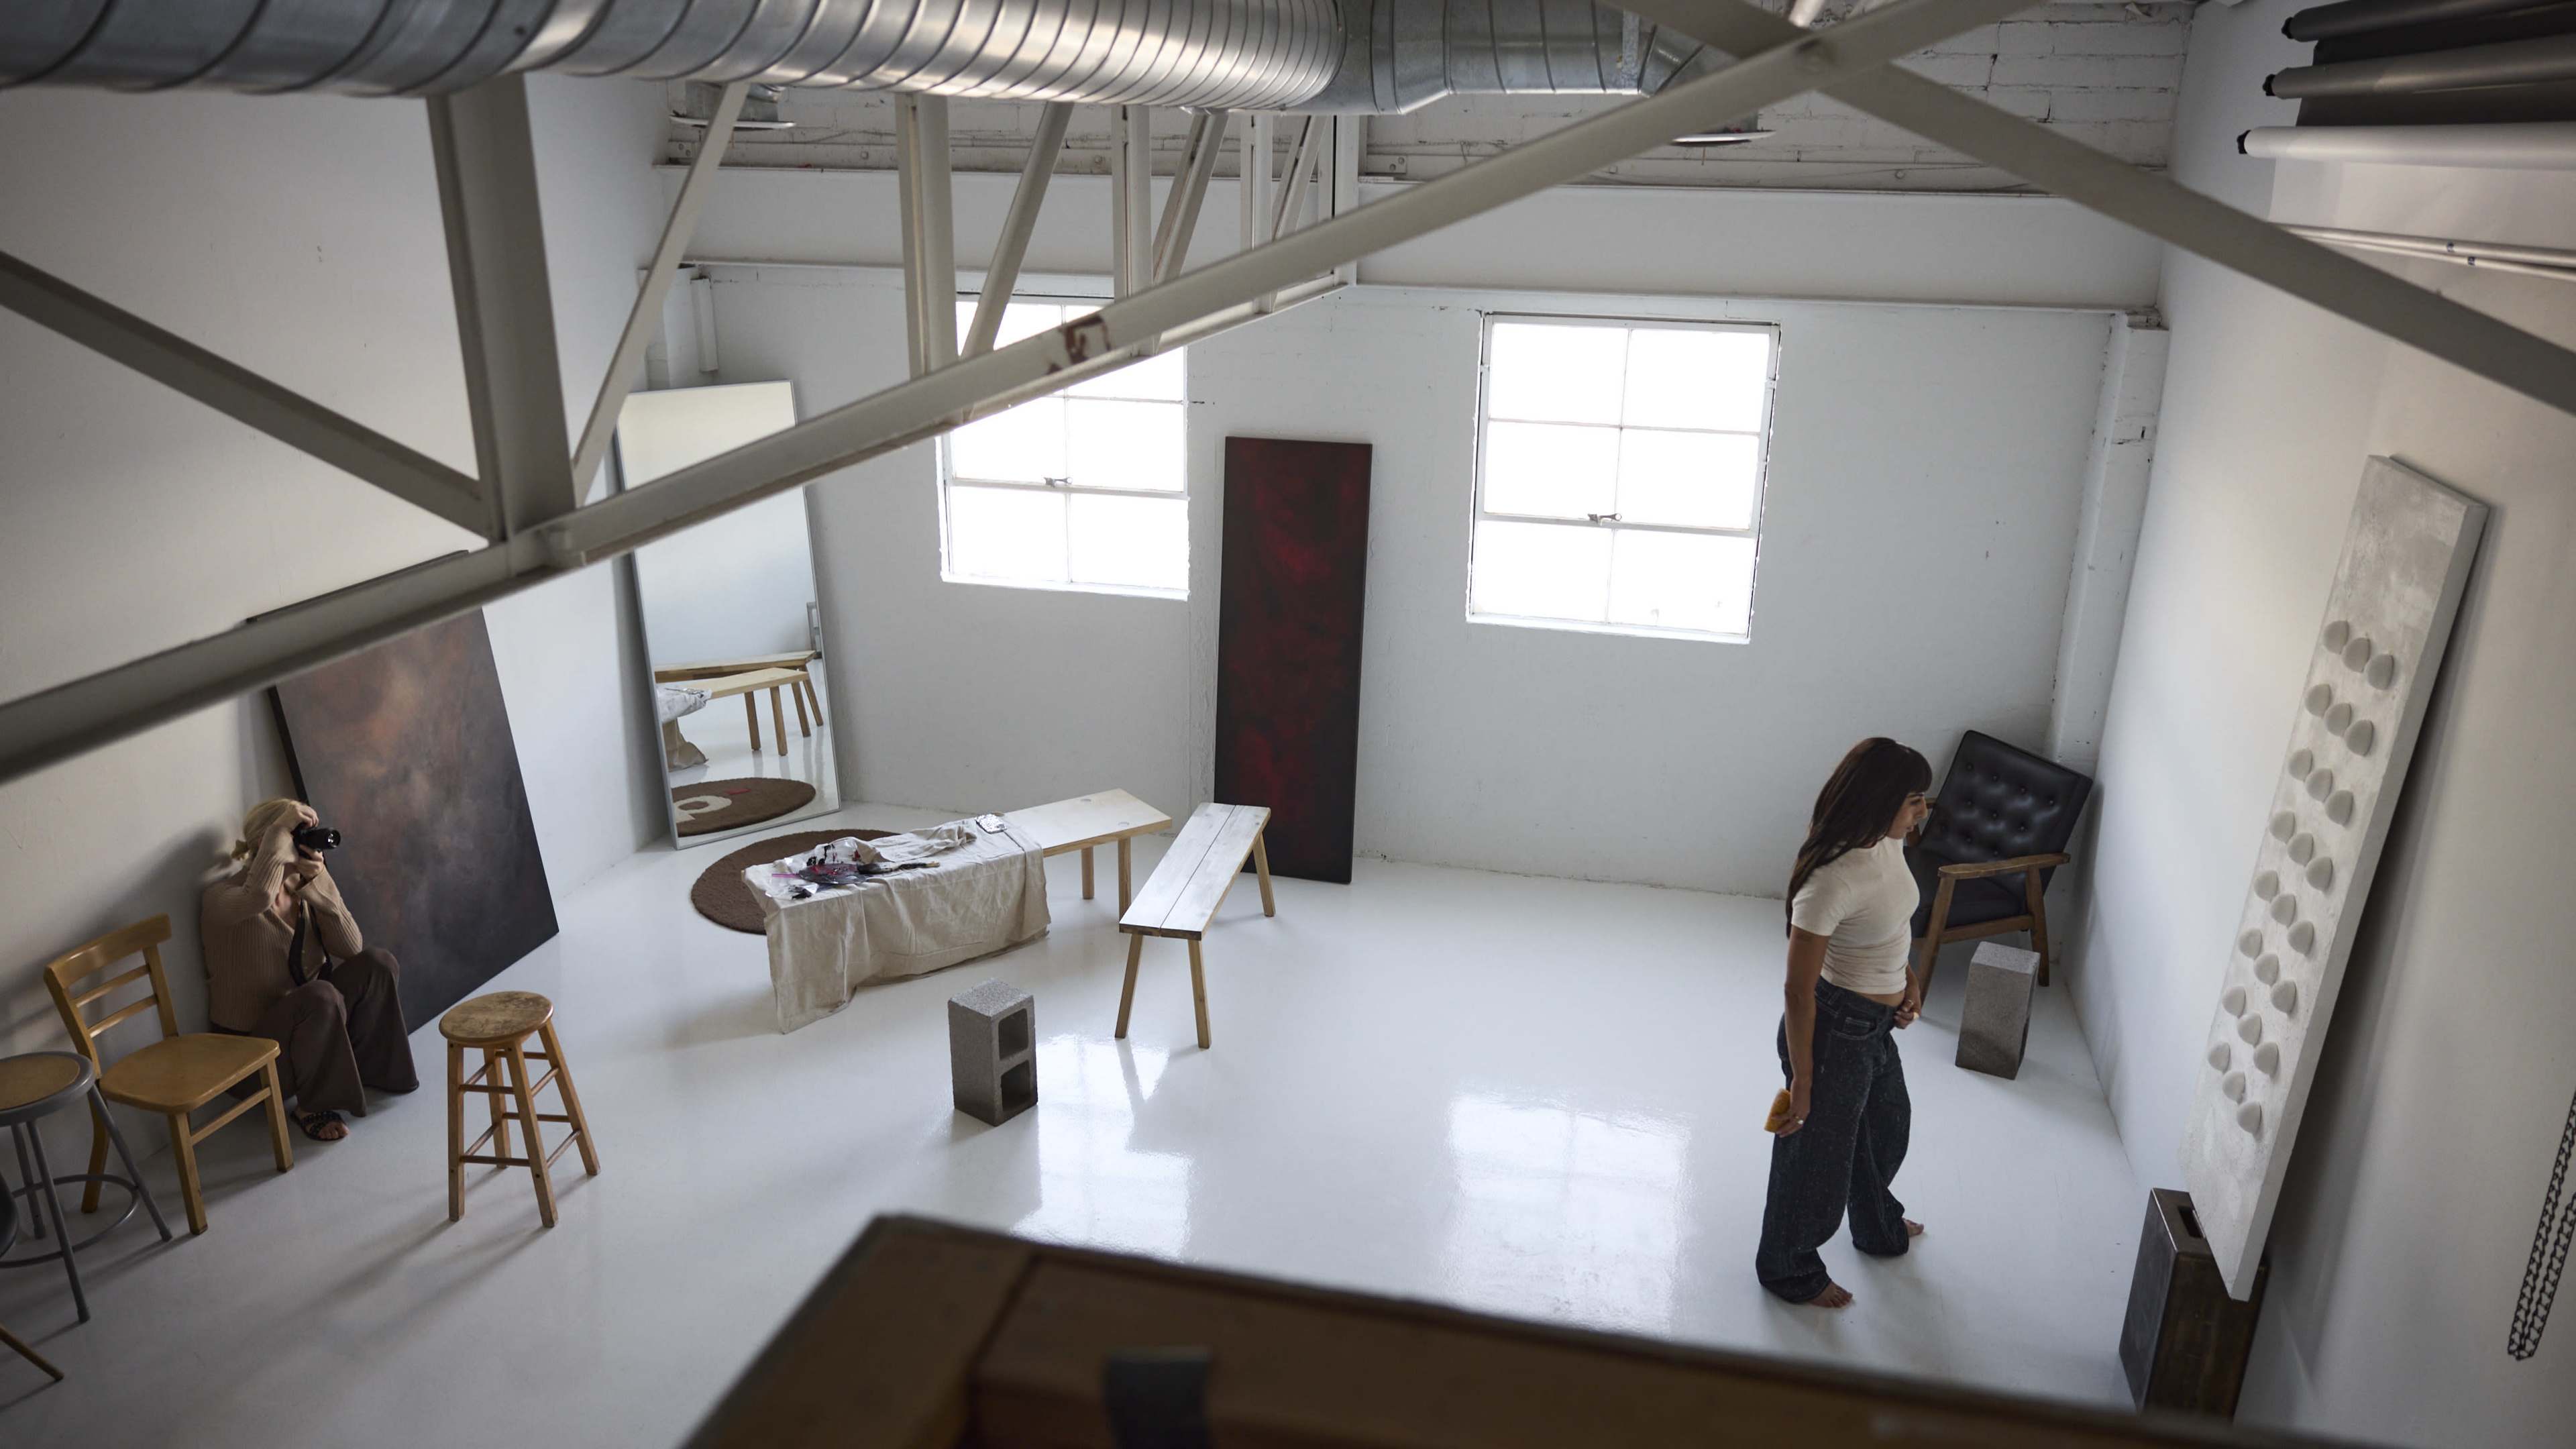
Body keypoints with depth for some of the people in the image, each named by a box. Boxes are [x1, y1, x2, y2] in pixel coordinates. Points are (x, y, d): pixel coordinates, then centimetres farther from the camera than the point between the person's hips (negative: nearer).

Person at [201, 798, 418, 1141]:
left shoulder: (303, 888, 2)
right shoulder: (224, 897, -17)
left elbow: (351, 949, -10)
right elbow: (260, 895, -44)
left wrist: (320, 882, -19)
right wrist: (281, 829, -33)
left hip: (309, 1019, 6)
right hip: (252, 1041, -6)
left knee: (377, 964, -15)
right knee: (321, 996, -35)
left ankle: (367, 1068, 2)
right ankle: (312, 1107, -15)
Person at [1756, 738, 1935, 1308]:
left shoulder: (1888, 842, -8)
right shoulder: (1832, 880, -34)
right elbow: (1798, 991, -26)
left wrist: (1907, 977, 5)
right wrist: (1801, 1081, -19)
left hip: (1877, 1024, 9)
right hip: (1834, 1029, -9)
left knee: (1886, 1125, 32)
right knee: (1818, 1152, 13)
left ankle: (1880, 1228, 61)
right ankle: (1788, 1268, 40)